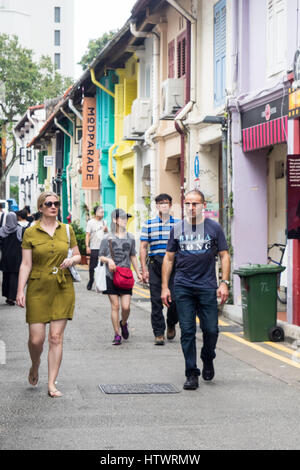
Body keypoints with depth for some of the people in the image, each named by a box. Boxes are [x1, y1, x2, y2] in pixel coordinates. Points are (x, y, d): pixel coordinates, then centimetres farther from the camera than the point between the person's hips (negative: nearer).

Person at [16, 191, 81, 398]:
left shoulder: (67, 230, 7)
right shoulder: (30, 233, 0)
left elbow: (78, 255, 16)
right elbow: (26, 265, -1)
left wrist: (71, 260, -6)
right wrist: (20, 291, -8)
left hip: (63, 288, 2)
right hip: (38, 289, -2)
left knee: (56, 337, -2)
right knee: (36, 338, -3)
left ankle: (52, 384, 6)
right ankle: (35, 366, 30)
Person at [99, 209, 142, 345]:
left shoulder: (130, 238, 8)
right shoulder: (107, 238, 0)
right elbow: (101, 256, 6)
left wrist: (138, 272, 17)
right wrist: (108, 260, -14)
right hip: (111, 276, -2)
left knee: (126, 306, -6)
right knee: (115, 306, -1)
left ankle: (123, 323, 25)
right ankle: (117, 334, 9)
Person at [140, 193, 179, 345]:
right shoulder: (148, 224, 8)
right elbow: (143, 247, 6)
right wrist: (144, 269, -1)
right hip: (155, 264, 0)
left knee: (174, 298, -5)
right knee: (156, 300, -1)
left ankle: (171, 325, 23)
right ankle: (158, 333, 6)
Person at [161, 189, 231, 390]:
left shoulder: (214, 228, 3)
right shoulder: (178, 229, 7)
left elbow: (224, 256, 5)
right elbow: (169, 258, 11)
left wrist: (224, 283, -6)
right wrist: (165, 286, 5)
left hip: (207, 287, -1)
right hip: (183, 287, 1)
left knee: (211, 330, -1)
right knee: (187, 331, -1)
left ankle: (208, 360, 28)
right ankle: (192, 374, 7)